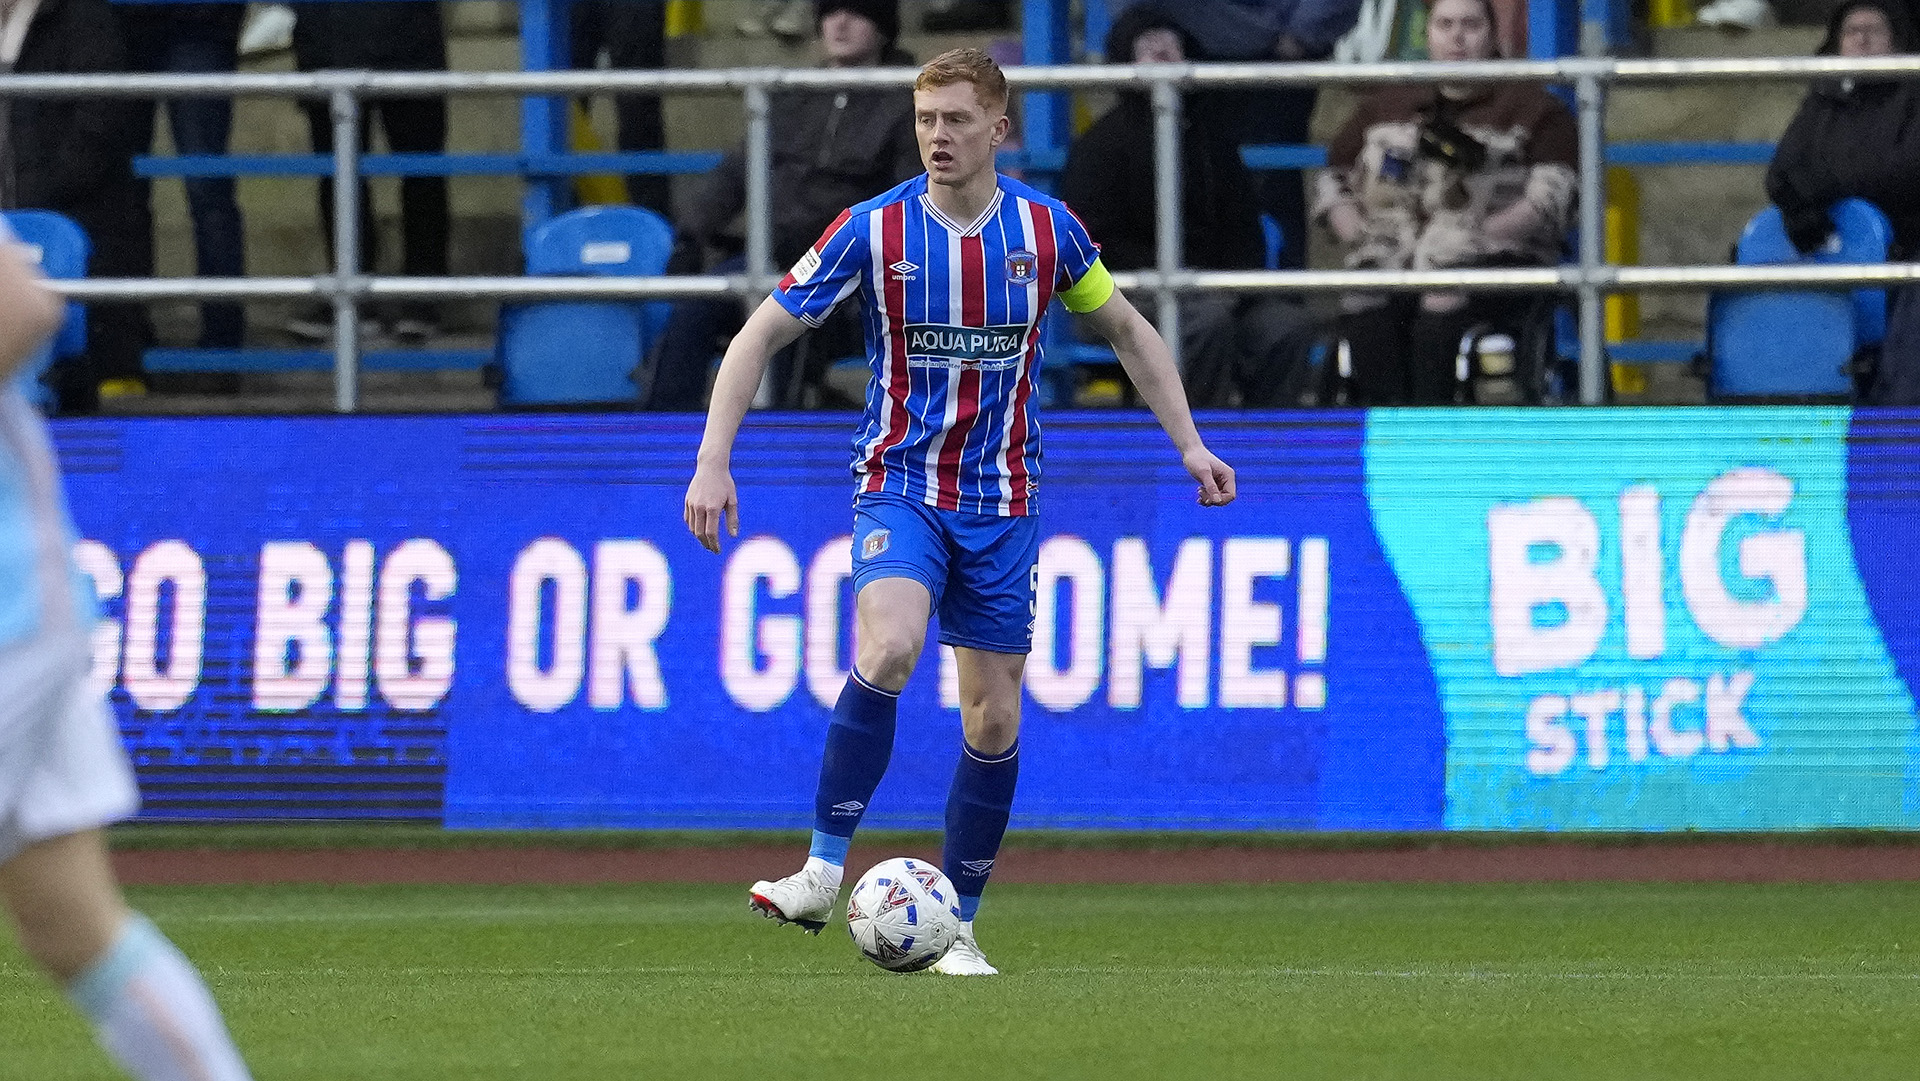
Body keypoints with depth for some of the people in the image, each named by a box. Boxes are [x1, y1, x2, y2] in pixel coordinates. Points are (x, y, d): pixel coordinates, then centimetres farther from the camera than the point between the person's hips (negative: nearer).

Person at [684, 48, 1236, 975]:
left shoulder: (1046, 230, -2)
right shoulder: (873, 230, -8)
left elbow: (1126, 330, 15)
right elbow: (760, 336, -3)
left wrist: (1189, 444, 11)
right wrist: (713, 463, -12)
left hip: (1001, 499, 3)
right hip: (899, 485, -3)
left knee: (994, 721, 2)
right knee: (889, 647, -30)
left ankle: (957, 926, 16)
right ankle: (823, 874, -25)